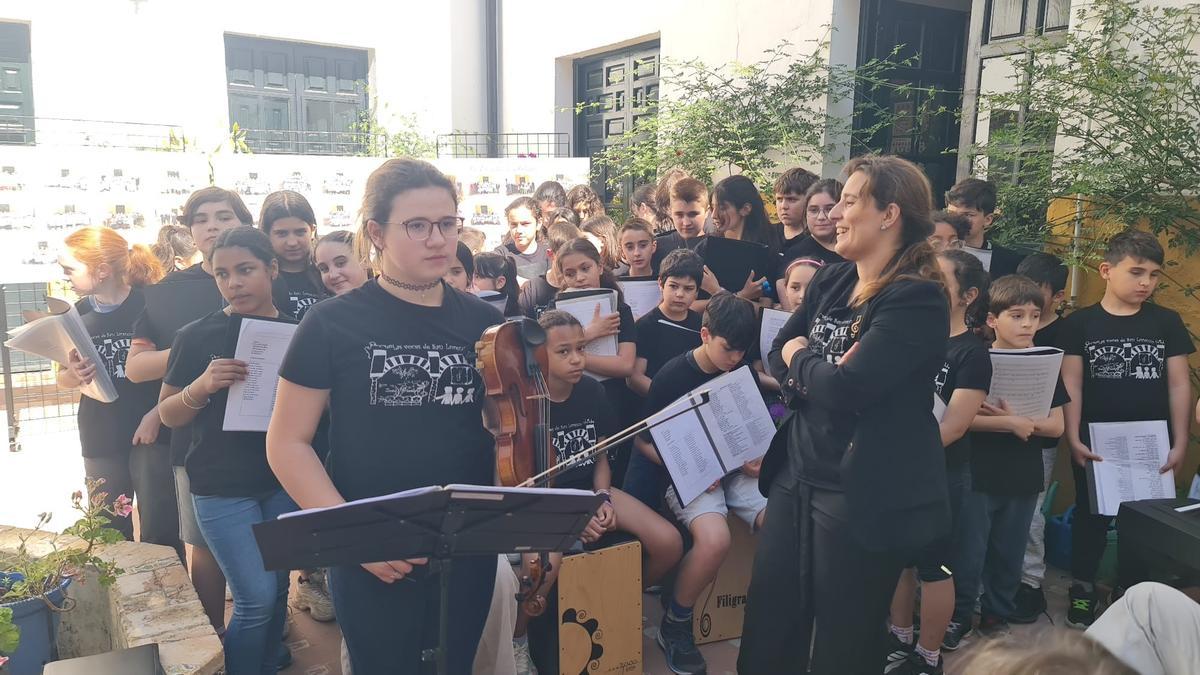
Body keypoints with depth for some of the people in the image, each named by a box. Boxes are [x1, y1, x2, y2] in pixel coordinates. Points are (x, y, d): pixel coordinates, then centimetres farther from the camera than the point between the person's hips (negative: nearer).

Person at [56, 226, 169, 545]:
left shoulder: (150, 304, -10)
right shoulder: (76, 315, 7)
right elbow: (63, 378, 17)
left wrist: (157, 414, -17)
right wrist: (74, 374, -6)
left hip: (152, 435, -5)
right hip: (99, 440, 5)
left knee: (159, 537, 0)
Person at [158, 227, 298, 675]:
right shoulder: (197, 336, -6)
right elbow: (168, 415, -2)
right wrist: (202, 386, -21)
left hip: (284, 481, 3)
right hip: (222, 487, -3)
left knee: (278, 591, 12)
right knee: (256, 599, -5)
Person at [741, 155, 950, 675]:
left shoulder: (917, 298, -18)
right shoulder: (830, 282, 7)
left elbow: (846, 386, -27)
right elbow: (777, 354, 9)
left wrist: (800, 359, -6)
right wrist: (817, 374, -13)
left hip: (866, 492, -7)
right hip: (796, 474, 7)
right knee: (768, 629, 17)